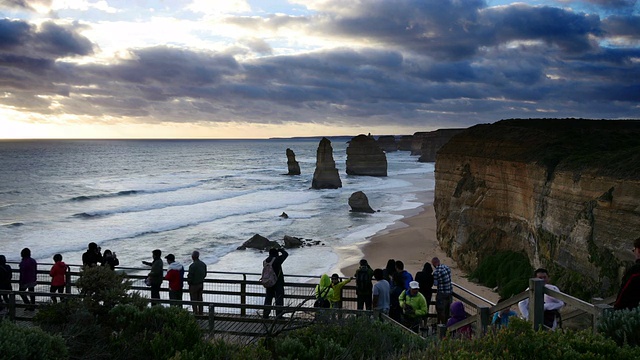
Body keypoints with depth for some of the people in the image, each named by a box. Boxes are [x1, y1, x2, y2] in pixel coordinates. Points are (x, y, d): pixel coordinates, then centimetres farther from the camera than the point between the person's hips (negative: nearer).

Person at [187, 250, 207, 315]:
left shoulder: (192, 266, -23)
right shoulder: (203, 264, -1)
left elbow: (190, 276, -19)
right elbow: (205, 274, 8)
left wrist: (189, 282, 0)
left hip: (194, 285, -7)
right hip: (201, 284, 7)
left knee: (194, 300, 5)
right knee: (200, 299, 16)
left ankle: (195, 313, 9)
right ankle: (201, 312, 23)